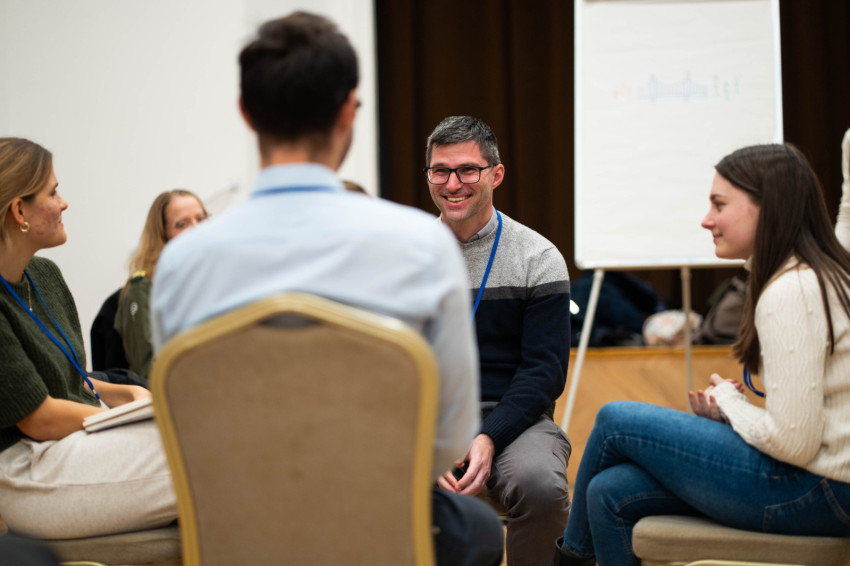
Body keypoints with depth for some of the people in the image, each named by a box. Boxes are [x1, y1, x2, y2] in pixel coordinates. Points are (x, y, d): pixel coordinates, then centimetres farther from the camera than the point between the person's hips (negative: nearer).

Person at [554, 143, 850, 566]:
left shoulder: (791, 293, -20)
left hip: (816, 492, -9)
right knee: (612, 492, 3)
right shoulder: (815, 277, 12)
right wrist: (726, 408, 1)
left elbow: (794, 442, -23)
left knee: (616, 420, -2)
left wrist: (728, 399, -4)